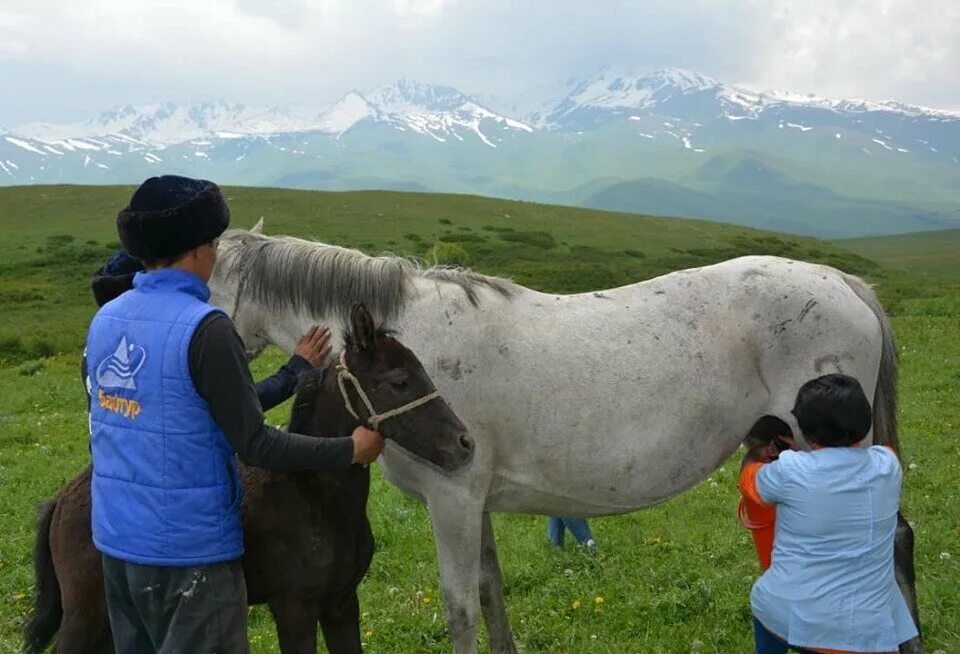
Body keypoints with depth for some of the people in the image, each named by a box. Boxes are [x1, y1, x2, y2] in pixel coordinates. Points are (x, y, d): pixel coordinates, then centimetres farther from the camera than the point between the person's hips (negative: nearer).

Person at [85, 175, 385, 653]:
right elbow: (254, 445, -18)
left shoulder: (105, 318, 4)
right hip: (190, 545, -8)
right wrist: (351, 449, -9)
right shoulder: (204, 328, -20)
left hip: (115, 536, 8)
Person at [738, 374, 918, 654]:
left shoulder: (789, 472, -11)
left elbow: (749, 477, 13)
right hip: (865, 628, 1)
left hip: (787, 617, -1)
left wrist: (758, 452, 32)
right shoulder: (887, 465, -2)